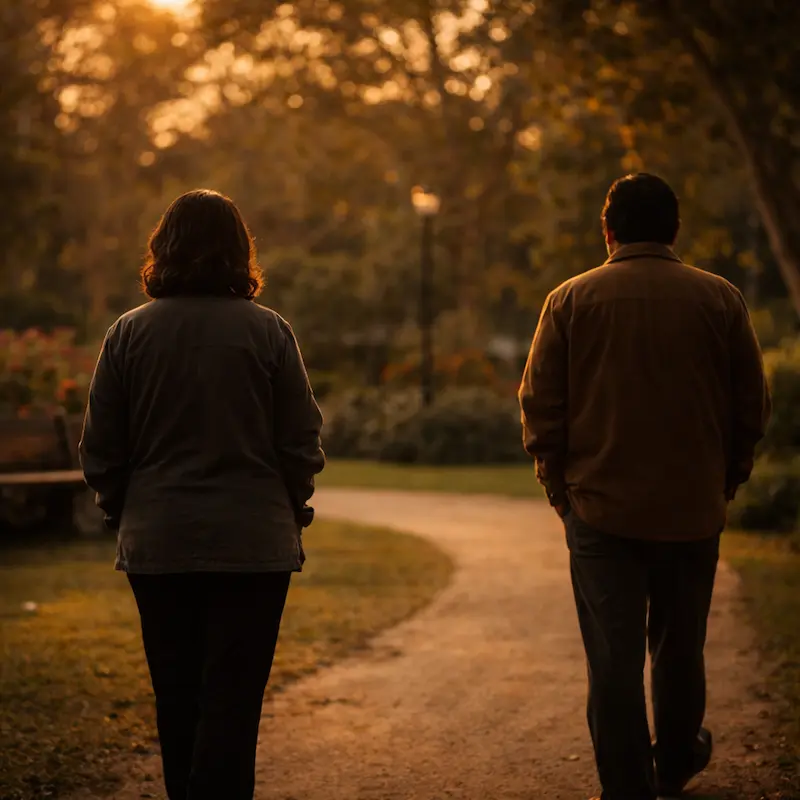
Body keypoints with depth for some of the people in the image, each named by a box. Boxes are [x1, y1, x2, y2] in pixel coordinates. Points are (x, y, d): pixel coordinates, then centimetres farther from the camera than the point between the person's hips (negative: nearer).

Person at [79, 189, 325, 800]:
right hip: (254, 544, -2)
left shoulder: (130, 333, -2)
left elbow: (100, 451, 1)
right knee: (233, 699, -1)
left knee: (177, 697, 14)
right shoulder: (268, 332, -6)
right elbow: (302, 444, -3)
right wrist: (290, 514, 12)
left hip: (157, 544, 2)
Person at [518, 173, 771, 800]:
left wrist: (560, 483, 9)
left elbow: (540, 403, -2)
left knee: (614, 658, 2)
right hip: (694, 509, 2)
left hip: (601, 510, -2)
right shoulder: (720, 299, 0)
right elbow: (753, 405, 3)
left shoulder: (571, 299, -2)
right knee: (680, 648, 19)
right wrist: (727, 480, 15)